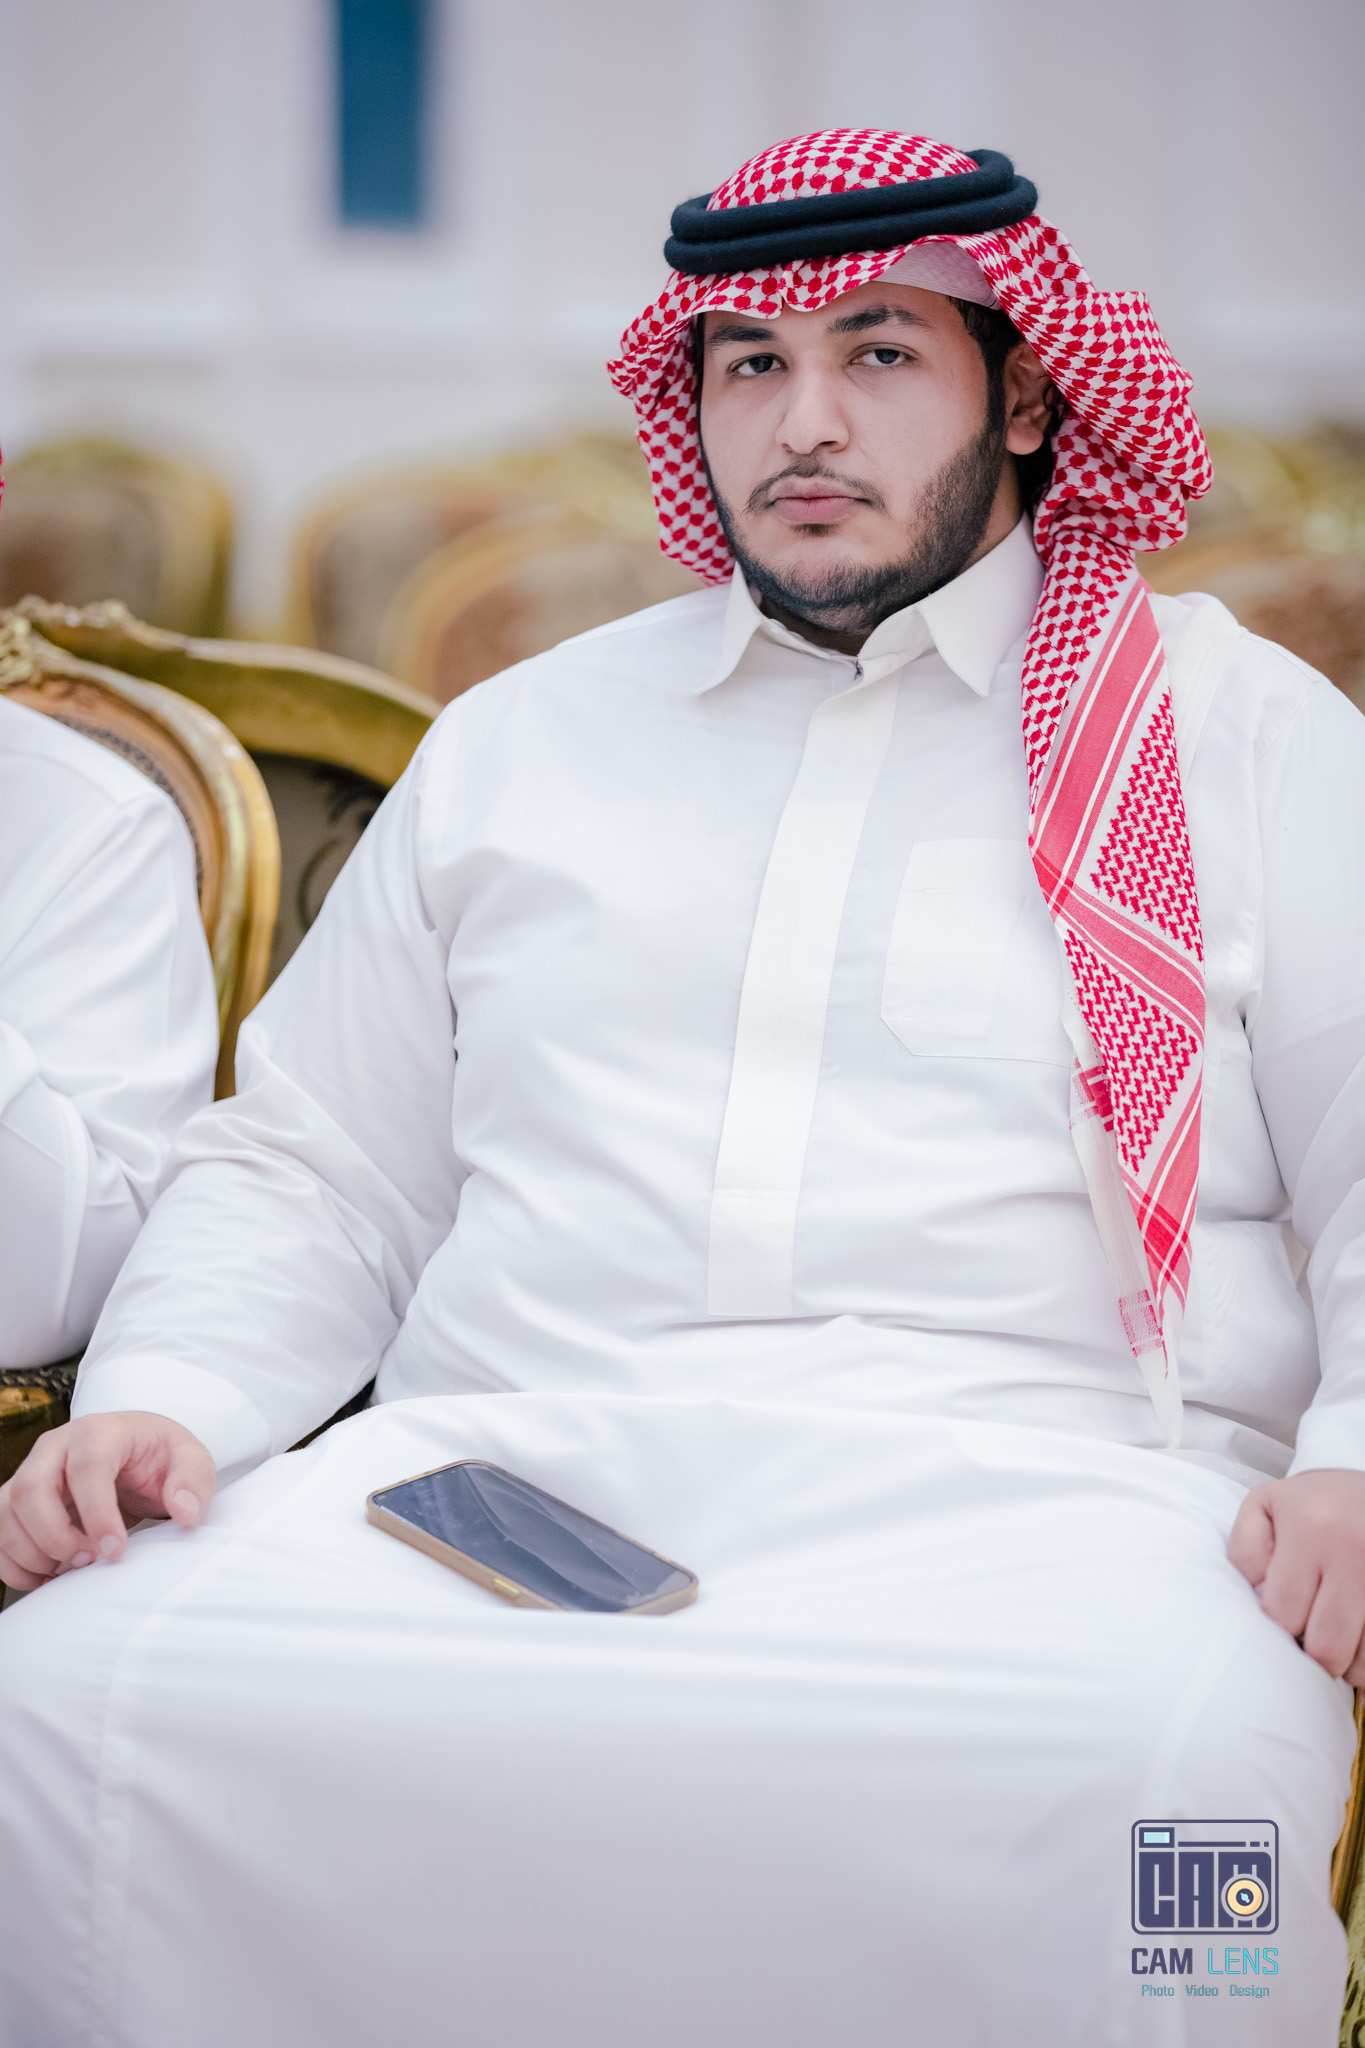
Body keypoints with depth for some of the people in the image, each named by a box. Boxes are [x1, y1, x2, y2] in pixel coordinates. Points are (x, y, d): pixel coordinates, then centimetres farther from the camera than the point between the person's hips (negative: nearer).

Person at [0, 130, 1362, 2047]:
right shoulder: (522, 741, 25)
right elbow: (308, 1175, 25)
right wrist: (165, 1398, 4)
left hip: (1032, 1479, -2)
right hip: (503, 1459, 3)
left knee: (1174, 1768, -38)